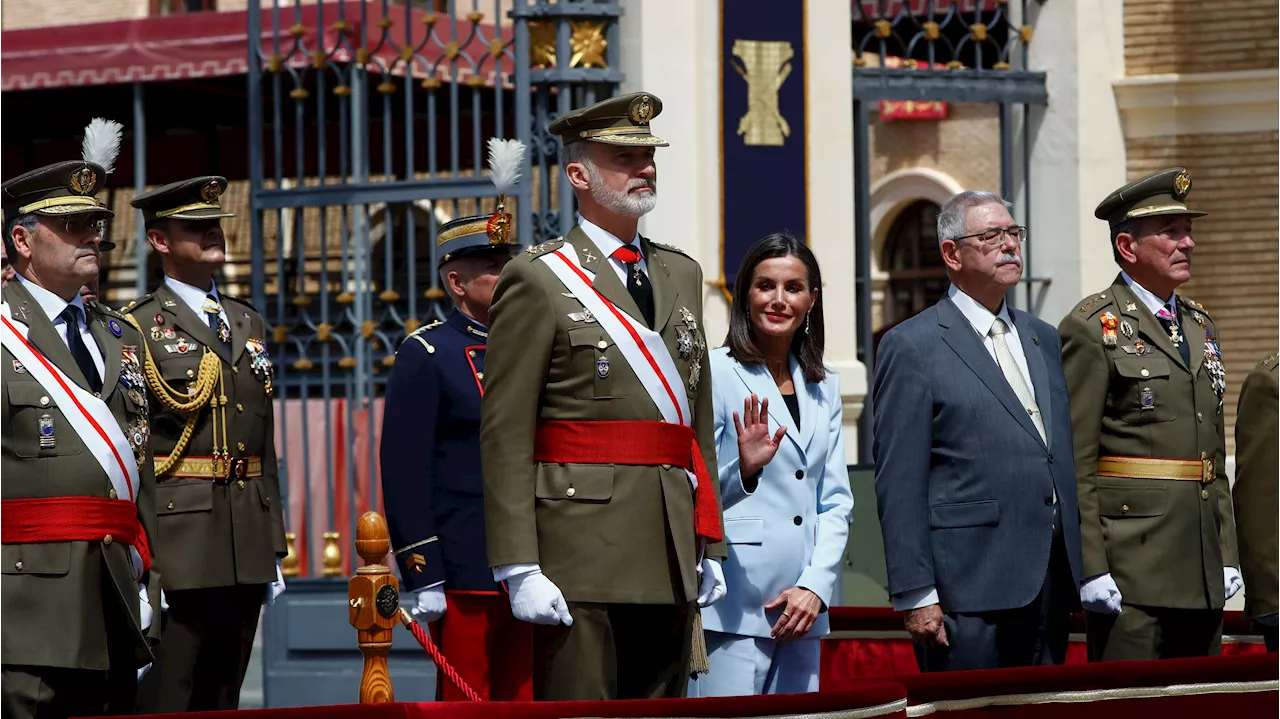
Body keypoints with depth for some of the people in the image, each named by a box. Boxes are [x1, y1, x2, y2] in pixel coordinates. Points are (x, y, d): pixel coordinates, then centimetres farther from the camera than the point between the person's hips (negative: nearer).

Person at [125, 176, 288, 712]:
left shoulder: (248, 325, 18)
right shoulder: (138, 328, -4)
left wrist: (273, 548, 18)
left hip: (245, 549, 7)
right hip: (175, 544, -7)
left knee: (222, 703, 10)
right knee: (165, 706, -8)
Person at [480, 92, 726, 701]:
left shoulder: (681, 274, 18)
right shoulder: (537, 279, -3)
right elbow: (505, 438, -8)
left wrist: (710, 547, 16)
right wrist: (519, 570, -14)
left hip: (671, 559, 7)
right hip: (582, 555, -6)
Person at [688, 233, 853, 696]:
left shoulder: (823, 388, 16)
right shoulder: (716, 373, -2)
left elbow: (835, 502, 13)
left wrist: (816, 586, 0)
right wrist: (742, 469, -24)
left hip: (802, 606, 6)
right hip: (733, 605, -6)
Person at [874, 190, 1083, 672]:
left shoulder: (1043, 340, 18)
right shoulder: (912, 347, -3)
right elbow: (899, 484, -7)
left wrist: (1077, 570, 14)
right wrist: (914, 595, -13)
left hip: (1050, 582, 7)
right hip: (968, 588, -7)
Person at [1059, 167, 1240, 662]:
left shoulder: (1199, 328, 19)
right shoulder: (1091, 329, -5)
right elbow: (1073, 464, -10)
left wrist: (1227, 556, 15)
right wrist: (1090, 569, -16)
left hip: (1203, 577, 7)